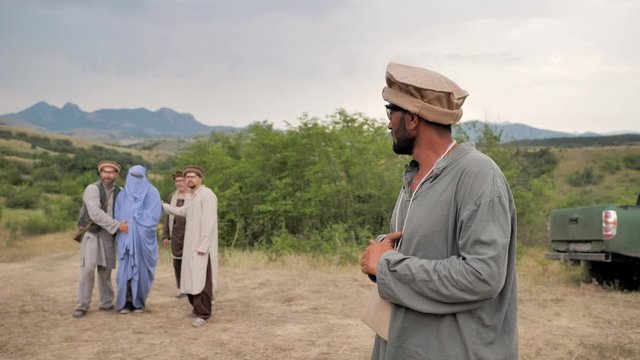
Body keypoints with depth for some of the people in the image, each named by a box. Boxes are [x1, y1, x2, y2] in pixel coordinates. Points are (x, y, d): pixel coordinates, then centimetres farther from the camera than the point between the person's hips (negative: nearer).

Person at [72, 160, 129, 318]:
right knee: (88, 269, -11)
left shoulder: (119, 192, 9)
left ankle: (106, 303, 16)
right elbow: (95, 214, -20)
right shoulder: (92, 189, -9)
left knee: (105, 270, 8)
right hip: (91, 233, -5)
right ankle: (82, 306, -5)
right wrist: (117, 225, -21)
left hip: (108, 235, 5)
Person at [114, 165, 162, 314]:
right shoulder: (122, 195, 11)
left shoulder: (152, 193, 2)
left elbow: (155, 214, -9)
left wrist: (134, 216, -10)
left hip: (144, 237, -2)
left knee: (142, 269, 1)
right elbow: (118, 216, 7)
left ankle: (138, 302, 12)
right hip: (127, 237, 2)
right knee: (126, 269, -4)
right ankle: (125, 303, 3)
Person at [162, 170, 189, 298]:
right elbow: (168, 216, 13)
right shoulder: (172, 196, 11)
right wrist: (166, 235, 9)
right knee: (177, 261, 5)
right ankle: (181, 288, 17)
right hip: (176, 234, 4)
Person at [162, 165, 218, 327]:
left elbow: (209, 223, -19)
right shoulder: (190, 197, 16)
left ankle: (203, 315, -6)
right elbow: (182, 211, 36)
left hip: (202, 247, -9)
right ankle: (197, 308, 23)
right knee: (191, 278, 11)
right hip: (190, 245, 9)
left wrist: (202, 246, -22)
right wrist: (162, 205, 39)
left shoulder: (207, 195, -13)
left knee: (202, 280, -9)